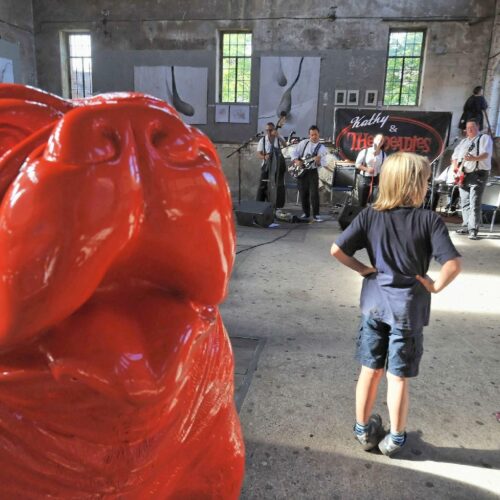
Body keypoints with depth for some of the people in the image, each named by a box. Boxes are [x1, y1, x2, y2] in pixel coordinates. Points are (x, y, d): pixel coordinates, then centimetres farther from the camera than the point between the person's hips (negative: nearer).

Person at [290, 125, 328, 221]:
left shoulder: (322, 148, -1)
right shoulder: (304, 143, 4)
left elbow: (323, 163, -7)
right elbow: (294, 153, 5)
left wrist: (318, 161, -29)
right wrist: (296, 161, -13)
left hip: (312, 172, -2)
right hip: (301, 171, 2)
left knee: (314, 194, -8)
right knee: (303, 194, 5)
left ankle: (316, 214, -1)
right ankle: (306, 213, 15)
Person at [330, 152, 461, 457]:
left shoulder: (369, 216, -6)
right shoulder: (429, 220, -14)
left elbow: (337, 250, -11)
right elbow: (453, 264, -22)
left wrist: (363, 269, 1)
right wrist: (436, 286, -5)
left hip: (375, 303, 3)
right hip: (408, 308, -2)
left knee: (370, 370, 17)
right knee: (399, 377, 12)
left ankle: (363, 430, 33)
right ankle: (395, 439, 29)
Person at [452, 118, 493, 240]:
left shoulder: (484, 138, 2)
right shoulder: (463, 141, 22)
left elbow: (486, 154, -14)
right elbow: (455, 156, 19)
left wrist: (474, 158, -34)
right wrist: (455, 165, -3)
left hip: (478, 174, -6)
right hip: (463, 175, 7)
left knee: (474, 203, -14)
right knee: (465, 202, 9)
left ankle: (473, 230, -16)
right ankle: (466, 226, 17)